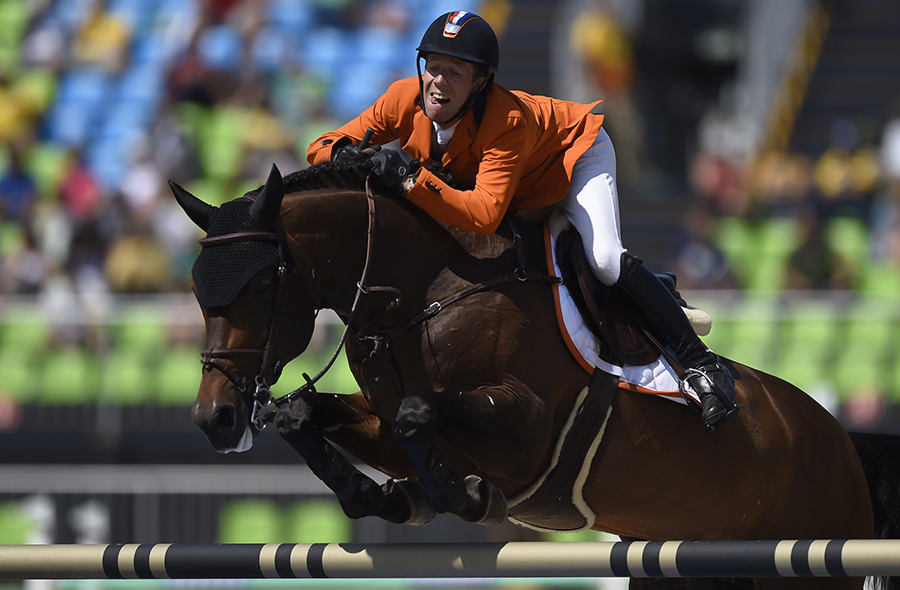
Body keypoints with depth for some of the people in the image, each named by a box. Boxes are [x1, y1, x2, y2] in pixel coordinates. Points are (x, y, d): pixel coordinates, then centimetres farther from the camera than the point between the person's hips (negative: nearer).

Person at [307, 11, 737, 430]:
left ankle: (697, 359, -16)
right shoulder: (405, 101, -27)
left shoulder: (509, 123, -42)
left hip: (576, 154, -7)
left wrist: (411, 180, -59)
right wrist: (347, 155, -43)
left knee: (605, 260, -28)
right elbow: (320, 149, -19)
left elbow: (485, 214, -53)